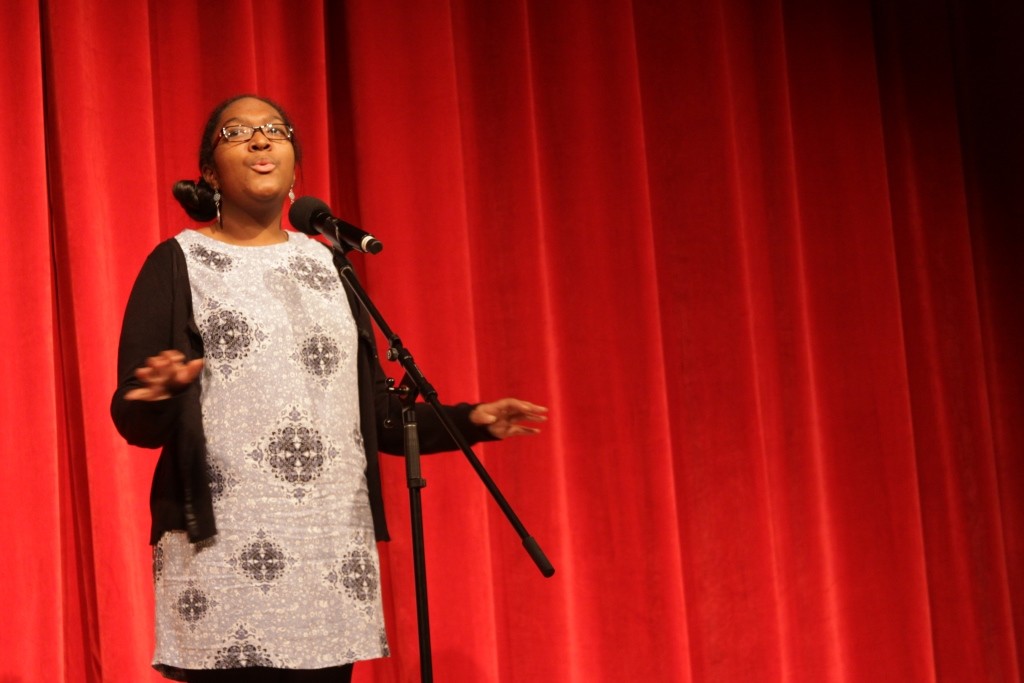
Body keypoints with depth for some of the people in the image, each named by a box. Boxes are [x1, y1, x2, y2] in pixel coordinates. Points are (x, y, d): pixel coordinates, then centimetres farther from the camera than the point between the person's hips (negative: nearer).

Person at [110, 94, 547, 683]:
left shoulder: (326, 263, 18)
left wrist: (470, 421, 4)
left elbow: (375, 414, 18)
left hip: (332, 544, 4)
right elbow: (132, 420, -3)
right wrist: (160, 395, -25)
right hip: (222, 547, -4)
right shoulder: (177, 264, 5)